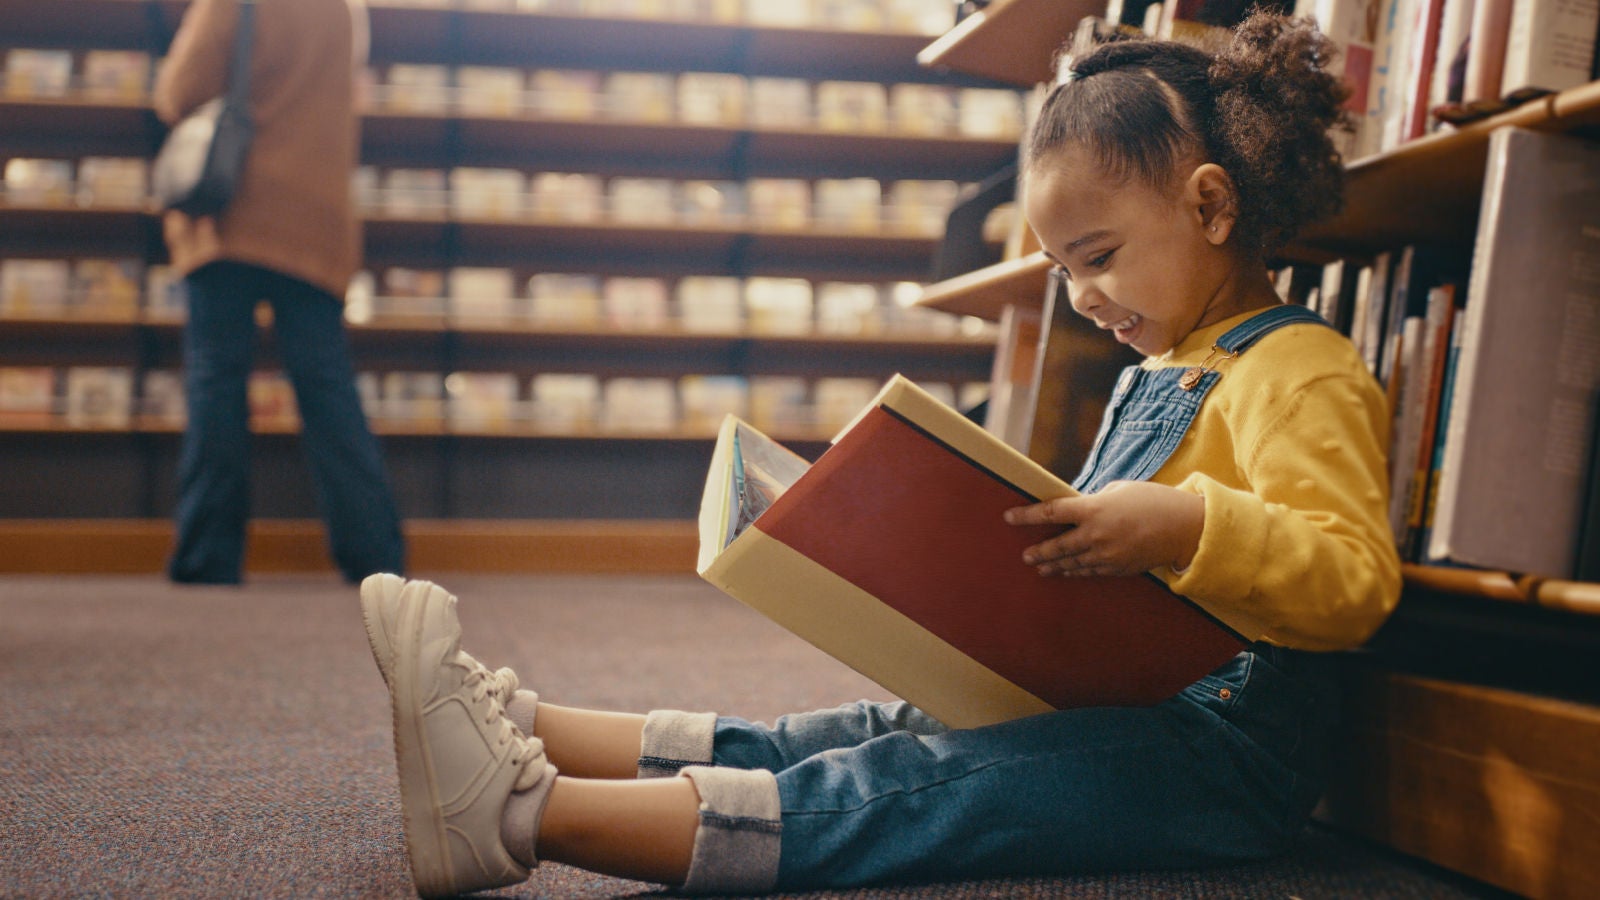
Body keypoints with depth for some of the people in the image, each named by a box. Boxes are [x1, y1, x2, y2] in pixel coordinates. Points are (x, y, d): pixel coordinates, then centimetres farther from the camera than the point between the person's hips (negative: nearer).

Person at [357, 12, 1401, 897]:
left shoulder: (1301, 372, -9)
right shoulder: (1158, 372, 22)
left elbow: (1355, 580, -22)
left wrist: (1184, 526, -34)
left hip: (1225, 744, -9)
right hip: (1117, 710, 9)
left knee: (913, 786, -26)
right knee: (880, 737, -8)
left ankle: (530, 813, -41)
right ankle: (523, 729, -18)